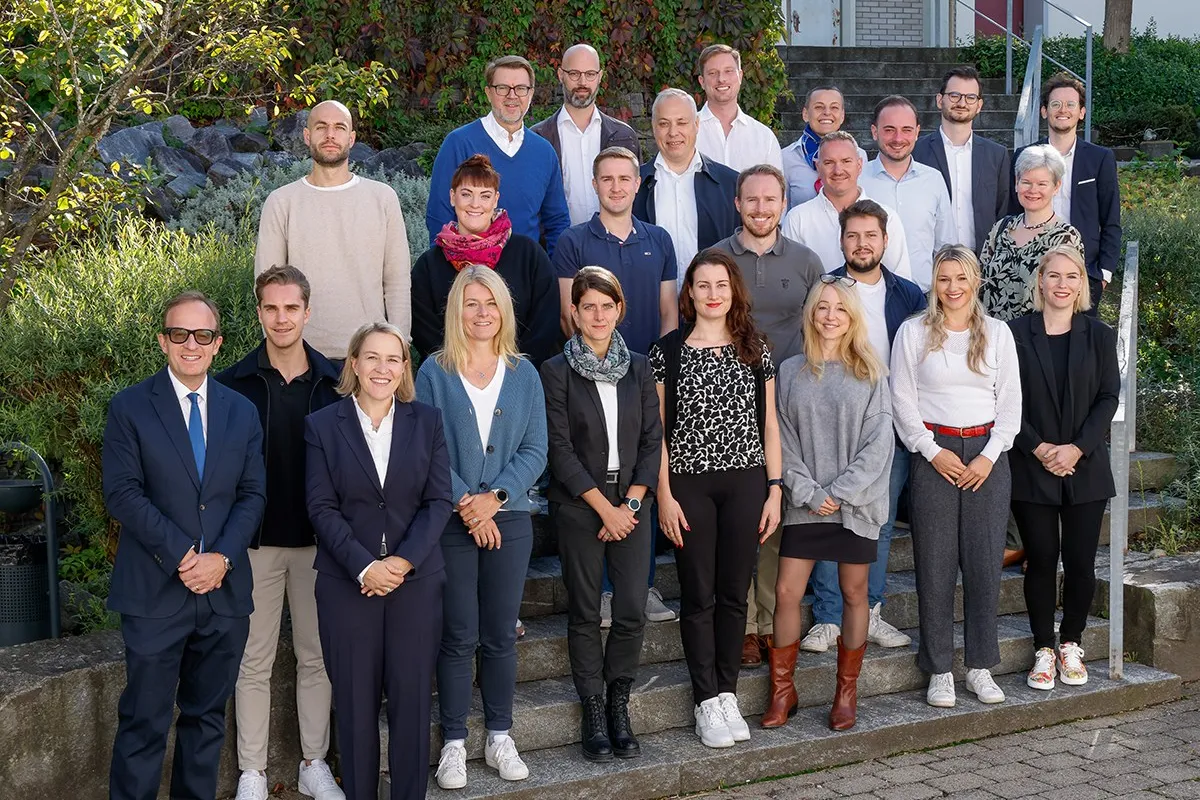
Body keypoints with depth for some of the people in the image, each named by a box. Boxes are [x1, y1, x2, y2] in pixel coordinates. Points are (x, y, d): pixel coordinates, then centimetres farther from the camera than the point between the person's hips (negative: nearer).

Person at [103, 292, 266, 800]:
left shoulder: (241, 411, 10)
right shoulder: (130, 407, -2)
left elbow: (253, 494, 5)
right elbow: (122, 493, -9)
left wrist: (222, 557, -10)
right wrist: (182, 555, -15)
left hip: (224, 588, 4)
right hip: (155, 591, -4)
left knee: (207, 716, 13)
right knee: (144, 721, -1)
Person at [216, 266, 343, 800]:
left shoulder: (334, 382, 2)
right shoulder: (234, 384, -2)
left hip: (318, 542, 2)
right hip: (256, 541, -1)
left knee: (316, 657, 10)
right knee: (254, 662, 5)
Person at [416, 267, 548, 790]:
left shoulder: (523, 374, 6)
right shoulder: (434, 373, -1)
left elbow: (535, 451, 2)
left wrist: (493, 498, -11)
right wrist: (464, 504, -15)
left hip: (509, 519, 2)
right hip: (452, 524, -2)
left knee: (501, 634, 8)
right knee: (458, 637, 1)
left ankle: (499, 737, 20)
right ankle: (454, 743, 12)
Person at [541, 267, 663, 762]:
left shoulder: (638, 368, 7)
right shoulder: (557, 371, -3)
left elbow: (652, 440, 5)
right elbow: (560, 449, -7)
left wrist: (630, 503, -6)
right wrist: (604, 508, -10)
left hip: (630, 503, 3)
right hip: (579, 505, -2)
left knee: (632, 610, -2)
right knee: (585, 612, 3)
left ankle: (619, 705, 16)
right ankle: (594, 710, 15)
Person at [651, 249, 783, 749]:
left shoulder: (755, 349, 7)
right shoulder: (668, 351, 0)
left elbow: (768, 423, 8)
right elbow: (658, 429, -1)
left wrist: (774, 489, 2)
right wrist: (664, 496, -7)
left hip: (745, 482, 2)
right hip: (689, 483, -2)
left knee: (734, 593, 7)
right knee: (698, 595, 3)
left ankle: (728, 695, 18)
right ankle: (707, 702, 11)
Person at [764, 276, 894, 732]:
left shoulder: (871, 373, 2)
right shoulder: (790, 372, 5)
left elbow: (878, 443, -4)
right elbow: (783, 441, 2)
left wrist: (840, 492, -12)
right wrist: (809, 493, -9)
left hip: (856, 502, -1)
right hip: (806, 503, 1)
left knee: (854, 595, 7)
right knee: (787, 593, -4)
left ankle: (846, 693, 18)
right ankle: (783, 692, 9)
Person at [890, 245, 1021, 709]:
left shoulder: (998, 333, 8)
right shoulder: (913, 333, 3)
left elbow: (1011, 401, 6)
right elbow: (902, 400, 0)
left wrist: (990, 455, -5)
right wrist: (933, 451, -8)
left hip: (987, 454, 2)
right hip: (934, 453, -2)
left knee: (985, 565, 2)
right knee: (935, 566, 0)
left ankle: (980, 667, 14)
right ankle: (939, 670, 9)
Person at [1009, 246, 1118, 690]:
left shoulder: (1099, 336, 5)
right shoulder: (1016, 334, -1)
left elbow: (1108, 397, 1)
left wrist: (1078, 447, -11)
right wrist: (1038, 448, -12)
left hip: (1085, 468, 2)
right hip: (1032, 468, -1)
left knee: (1081, 561, 3)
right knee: (1041, 560, 2)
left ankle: (1071, 645, 20)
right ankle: (1044, 650, 15)